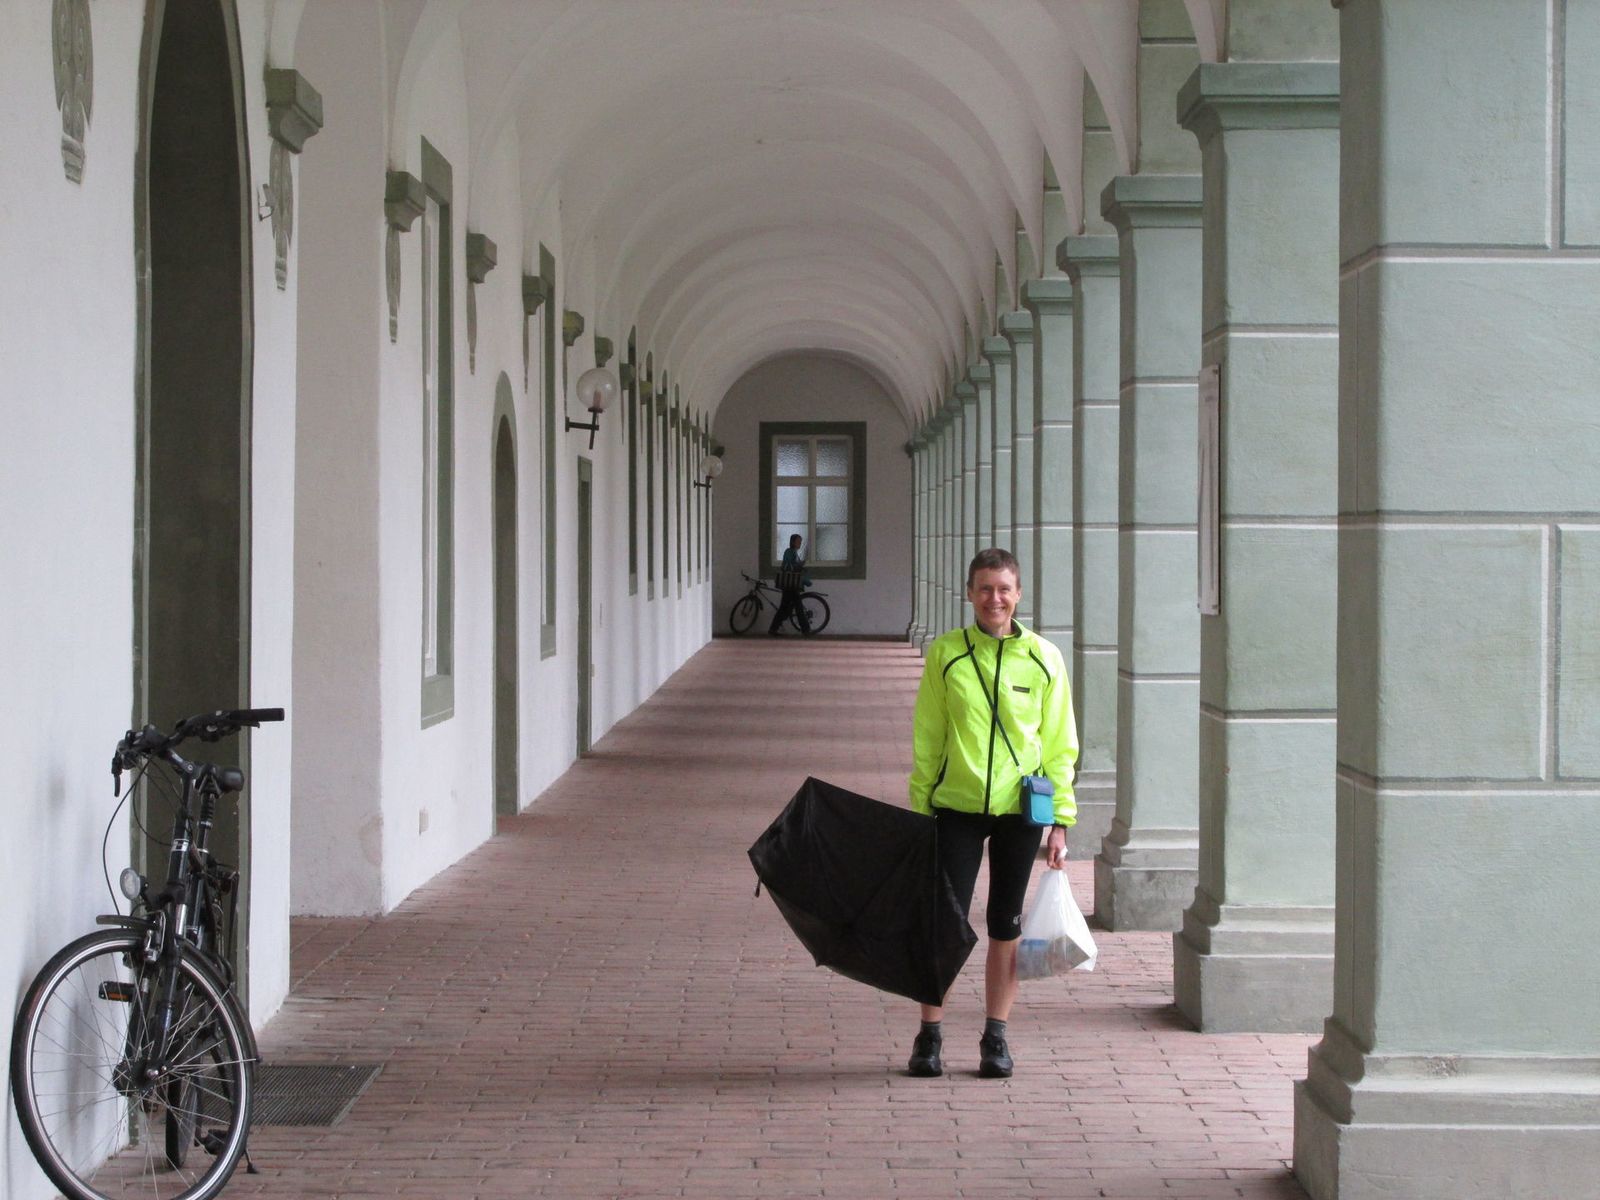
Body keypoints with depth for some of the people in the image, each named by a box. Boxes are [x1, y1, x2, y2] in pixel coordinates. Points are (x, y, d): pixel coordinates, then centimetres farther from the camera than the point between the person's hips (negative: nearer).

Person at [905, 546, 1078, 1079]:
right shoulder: (945, 655, 0)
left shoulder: (1043, 658, 2)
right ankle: (929, 1035, 8)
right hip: (957, 808, -1)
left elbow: (1059, 745, 5)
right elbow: (927, 739, 4)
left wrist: (1061, 820, 0)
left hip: (1019, 809, 1)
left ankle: (996, 1037, 18)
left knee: (1006, 924, 8)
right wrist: (920, 810, 1)